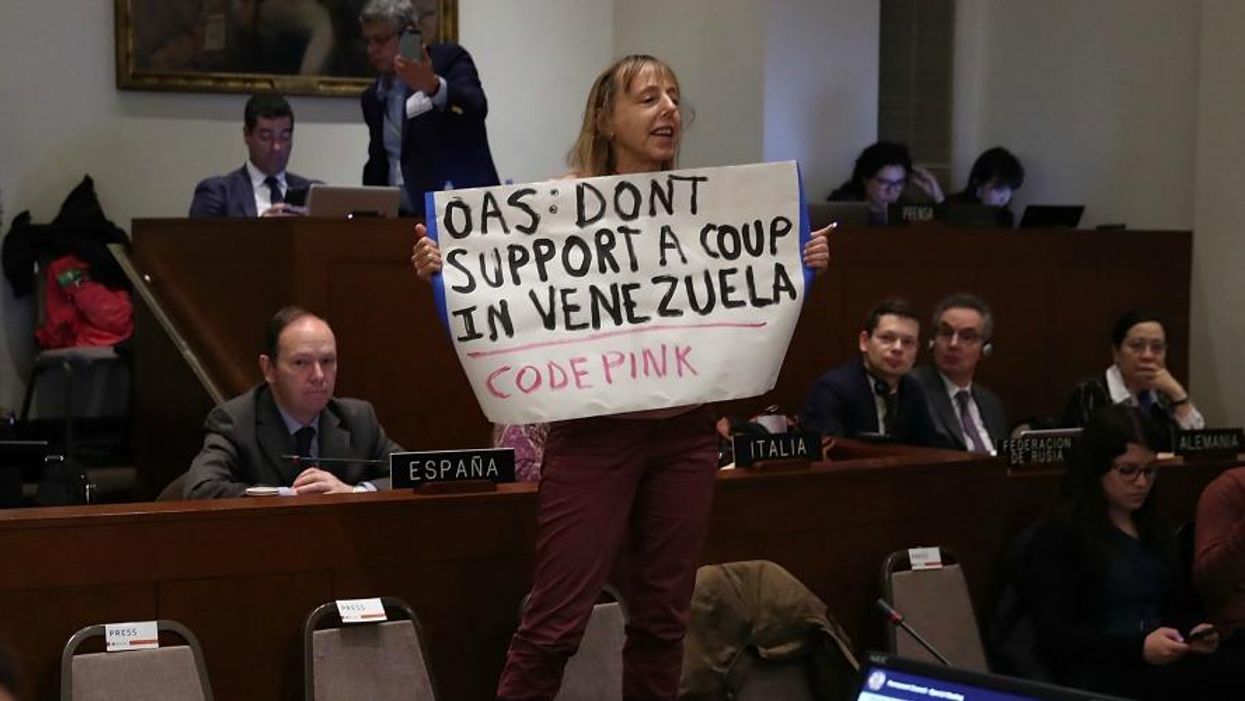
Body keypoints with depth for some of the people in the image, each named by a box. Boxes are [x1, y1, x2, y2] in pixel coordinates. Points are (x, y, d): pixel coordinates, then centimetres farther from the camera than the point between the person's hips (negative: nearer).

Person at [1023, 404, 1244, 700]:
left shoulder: (1157, 531, 24)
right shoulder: (1056, 537, 1)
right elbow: (1055, 636, -6)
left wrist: (1197, 632, 3)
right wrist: (1139, 647, -19)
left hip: (1167, 664, 7)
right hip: (1097, 675, -7)